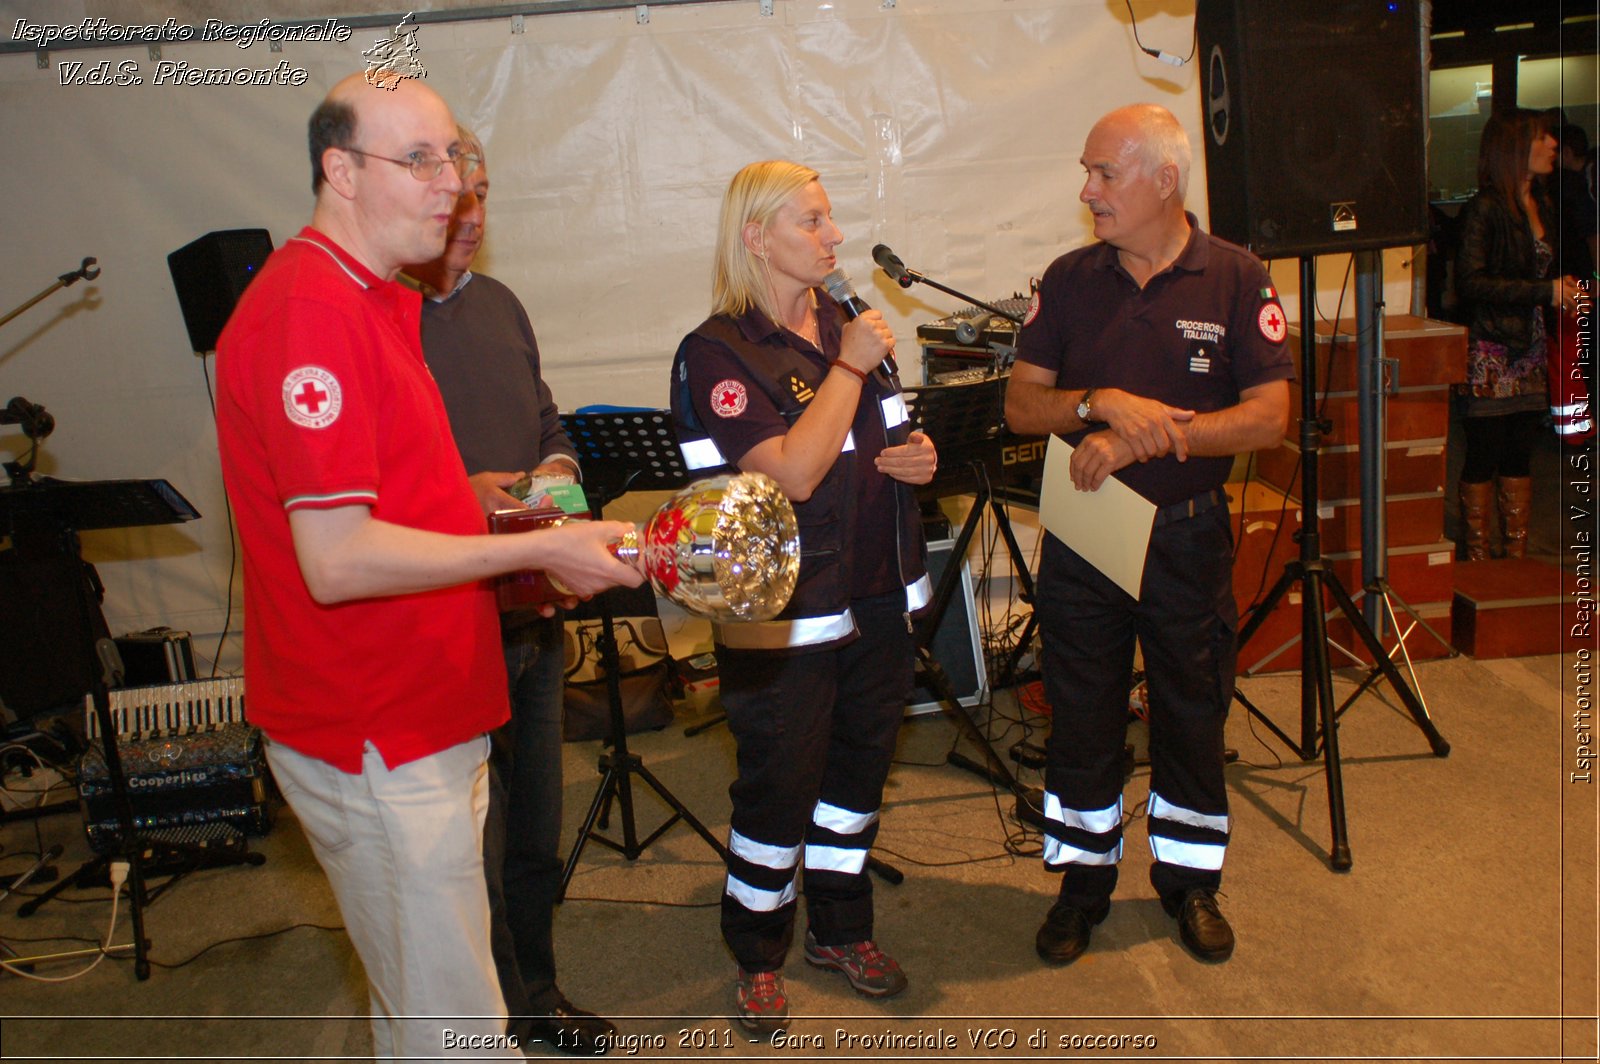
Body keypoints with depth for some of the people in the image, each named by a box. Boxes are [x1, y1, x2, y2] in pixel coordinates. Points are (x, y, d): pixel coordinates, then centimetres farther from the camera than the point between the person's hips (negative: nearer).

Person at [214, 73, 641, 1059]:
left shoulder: (373, 302, 14)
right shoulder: (309, 312, -20)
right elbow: (338, 561, -25)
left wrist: (474, 502, 12)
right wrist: (534, 549, -20)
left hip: (421, 723, 10)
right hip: (377, 746, -10)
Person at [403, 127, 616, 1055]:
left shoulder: (498, 305, 11)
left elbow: (550, 427, 20)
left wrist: (556, 473, -1)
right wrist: (464, 495, -27)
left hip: (531, 620, 7)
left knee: (537, 832, 21)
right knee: (471, 852, 6)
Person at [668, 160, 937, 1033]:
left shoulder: (848, 327, 9)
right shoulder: (718, 354, -13)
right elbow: (793, 474, -24)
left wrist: (921, 457, -1)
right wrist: (847, 367, -18)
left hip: (877, 599, 7)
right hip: (788, 616, -7)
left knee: (859, 768, 18)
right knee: (779, 789, 5)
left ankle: (840, 928, 38)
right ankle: (758, 957, 28)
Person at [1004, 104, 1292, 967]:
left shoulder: (1236, 280, -4)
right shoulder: (1069, 280, 3)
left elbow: (1269, 415, -11)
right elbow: (1020, 405, 0)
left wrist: (1148, 438, -21)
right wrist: (1099, 403, -19)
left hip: (1189, 536, -1)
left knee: (1192, 715, 12)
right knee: (1081, 716, 10)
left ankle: (1188, 877, 32)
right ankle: (1084, 877, 28)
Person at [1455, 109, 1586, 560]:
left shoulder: (1543, 206, 16)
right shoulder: (1485, 208, -9)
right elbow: (1470, 281, -18)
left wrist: (1565, 290, 7)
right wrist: (1545, 291, -18)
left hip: (1530, 349, 7)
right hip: (1489, 352, -7)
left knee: (1519, 456, 10)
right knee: (1484, 458, -2)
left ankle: (1518, 557, 17)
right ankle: (1477, 561, 7)